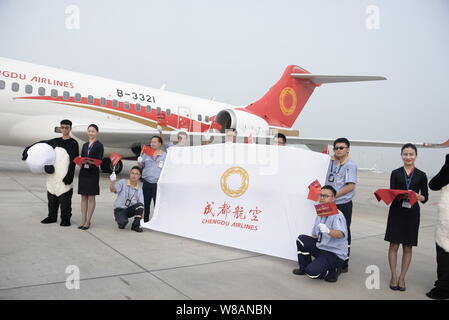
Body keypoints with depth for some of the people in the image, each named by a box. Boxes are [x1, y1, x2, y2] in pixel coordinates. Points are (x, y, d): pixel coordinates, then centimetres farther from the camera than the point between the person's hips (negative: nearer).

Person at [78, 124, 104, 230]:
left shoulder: (99, 145, -2)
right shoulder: (85, 145, 15)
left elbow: (99, 161, -8)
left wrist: (90, 161, -25)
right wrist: (81, 161, -7)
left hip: (93, 173, -5)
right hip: (83, 172, 6)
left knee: (91, 198, 0)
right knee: (83, 197, 7)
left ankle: (87, 221, 4)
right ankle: (83, 220, 13)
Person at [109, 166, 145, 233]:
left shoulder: (139, 190, 3)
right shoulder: (123, 182, -5)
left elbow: (141, 205, -2)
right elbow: (112, 190, -20)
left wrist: (142, 216, -15)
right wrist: (113, 181, -40)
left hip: (130, 210, 3)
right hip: (120, 209, -3)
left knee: (139, 205, -29)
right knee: (123, 222, -34)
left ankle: (135, 225, -11)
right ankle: (121, 223, 6)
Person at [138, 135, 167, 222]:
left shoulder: (164, 155, 3)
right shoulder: (146, 154, 12)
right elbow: (141, 165, 18)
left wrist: (163, 166, -17)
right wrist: (139, 161, -2)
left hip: (158, 183, -3)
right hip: (147, 183, 3)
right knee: (145, 203, 11)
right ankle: (145, 221, 24)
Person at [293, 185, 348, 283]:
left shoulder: (337, 215, -17)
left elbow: (341, 234, -36)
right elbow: (314, 235, 18)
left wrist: (328, 231, -53)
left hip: (335, 254, -8)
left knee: (312, 272, -24)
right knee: (302, 239, -5)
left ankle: (332, 271, 6)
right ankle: (304, 268, 12)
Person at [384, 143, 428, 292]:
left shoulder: (421, 175, 5)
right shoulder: (395, 173, 5)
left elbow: (425, 197, 7)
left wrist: (418, 196, -14)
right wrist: (400, 196, -20)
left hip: (412, 213, 1)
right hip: (396, 212, 0)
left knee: (408, 247, 5)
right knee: (394, 245, 1)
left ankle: (402, 278, 17)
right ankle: (393, 277, 13)